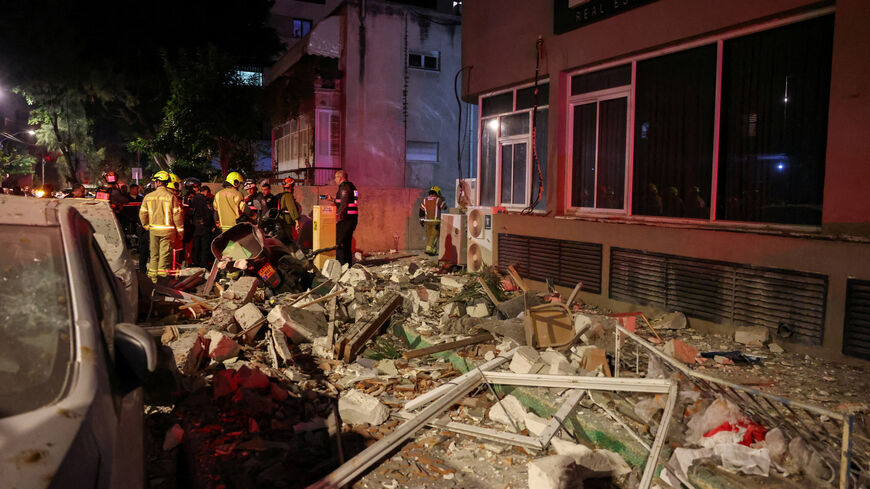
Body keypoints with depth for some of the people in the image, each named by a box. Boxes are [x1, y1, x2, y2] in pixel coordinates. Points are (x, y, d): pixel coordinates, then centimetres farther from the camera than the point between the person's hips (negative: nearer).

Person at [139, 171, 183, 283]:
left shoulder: (148, 197, 1)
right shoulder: (171, 197, -8)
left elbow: (142, 214, 5)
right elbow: (177, 215, -8)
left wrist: (146, 226, 20)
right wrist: (180, 230, -1)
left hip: (153, 229, 3)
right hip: (167, 230, -3)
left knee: (154, 253, 14)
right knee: (165, 254, 1)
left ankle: (152, 274, 21)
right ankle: (162, 274, 2)